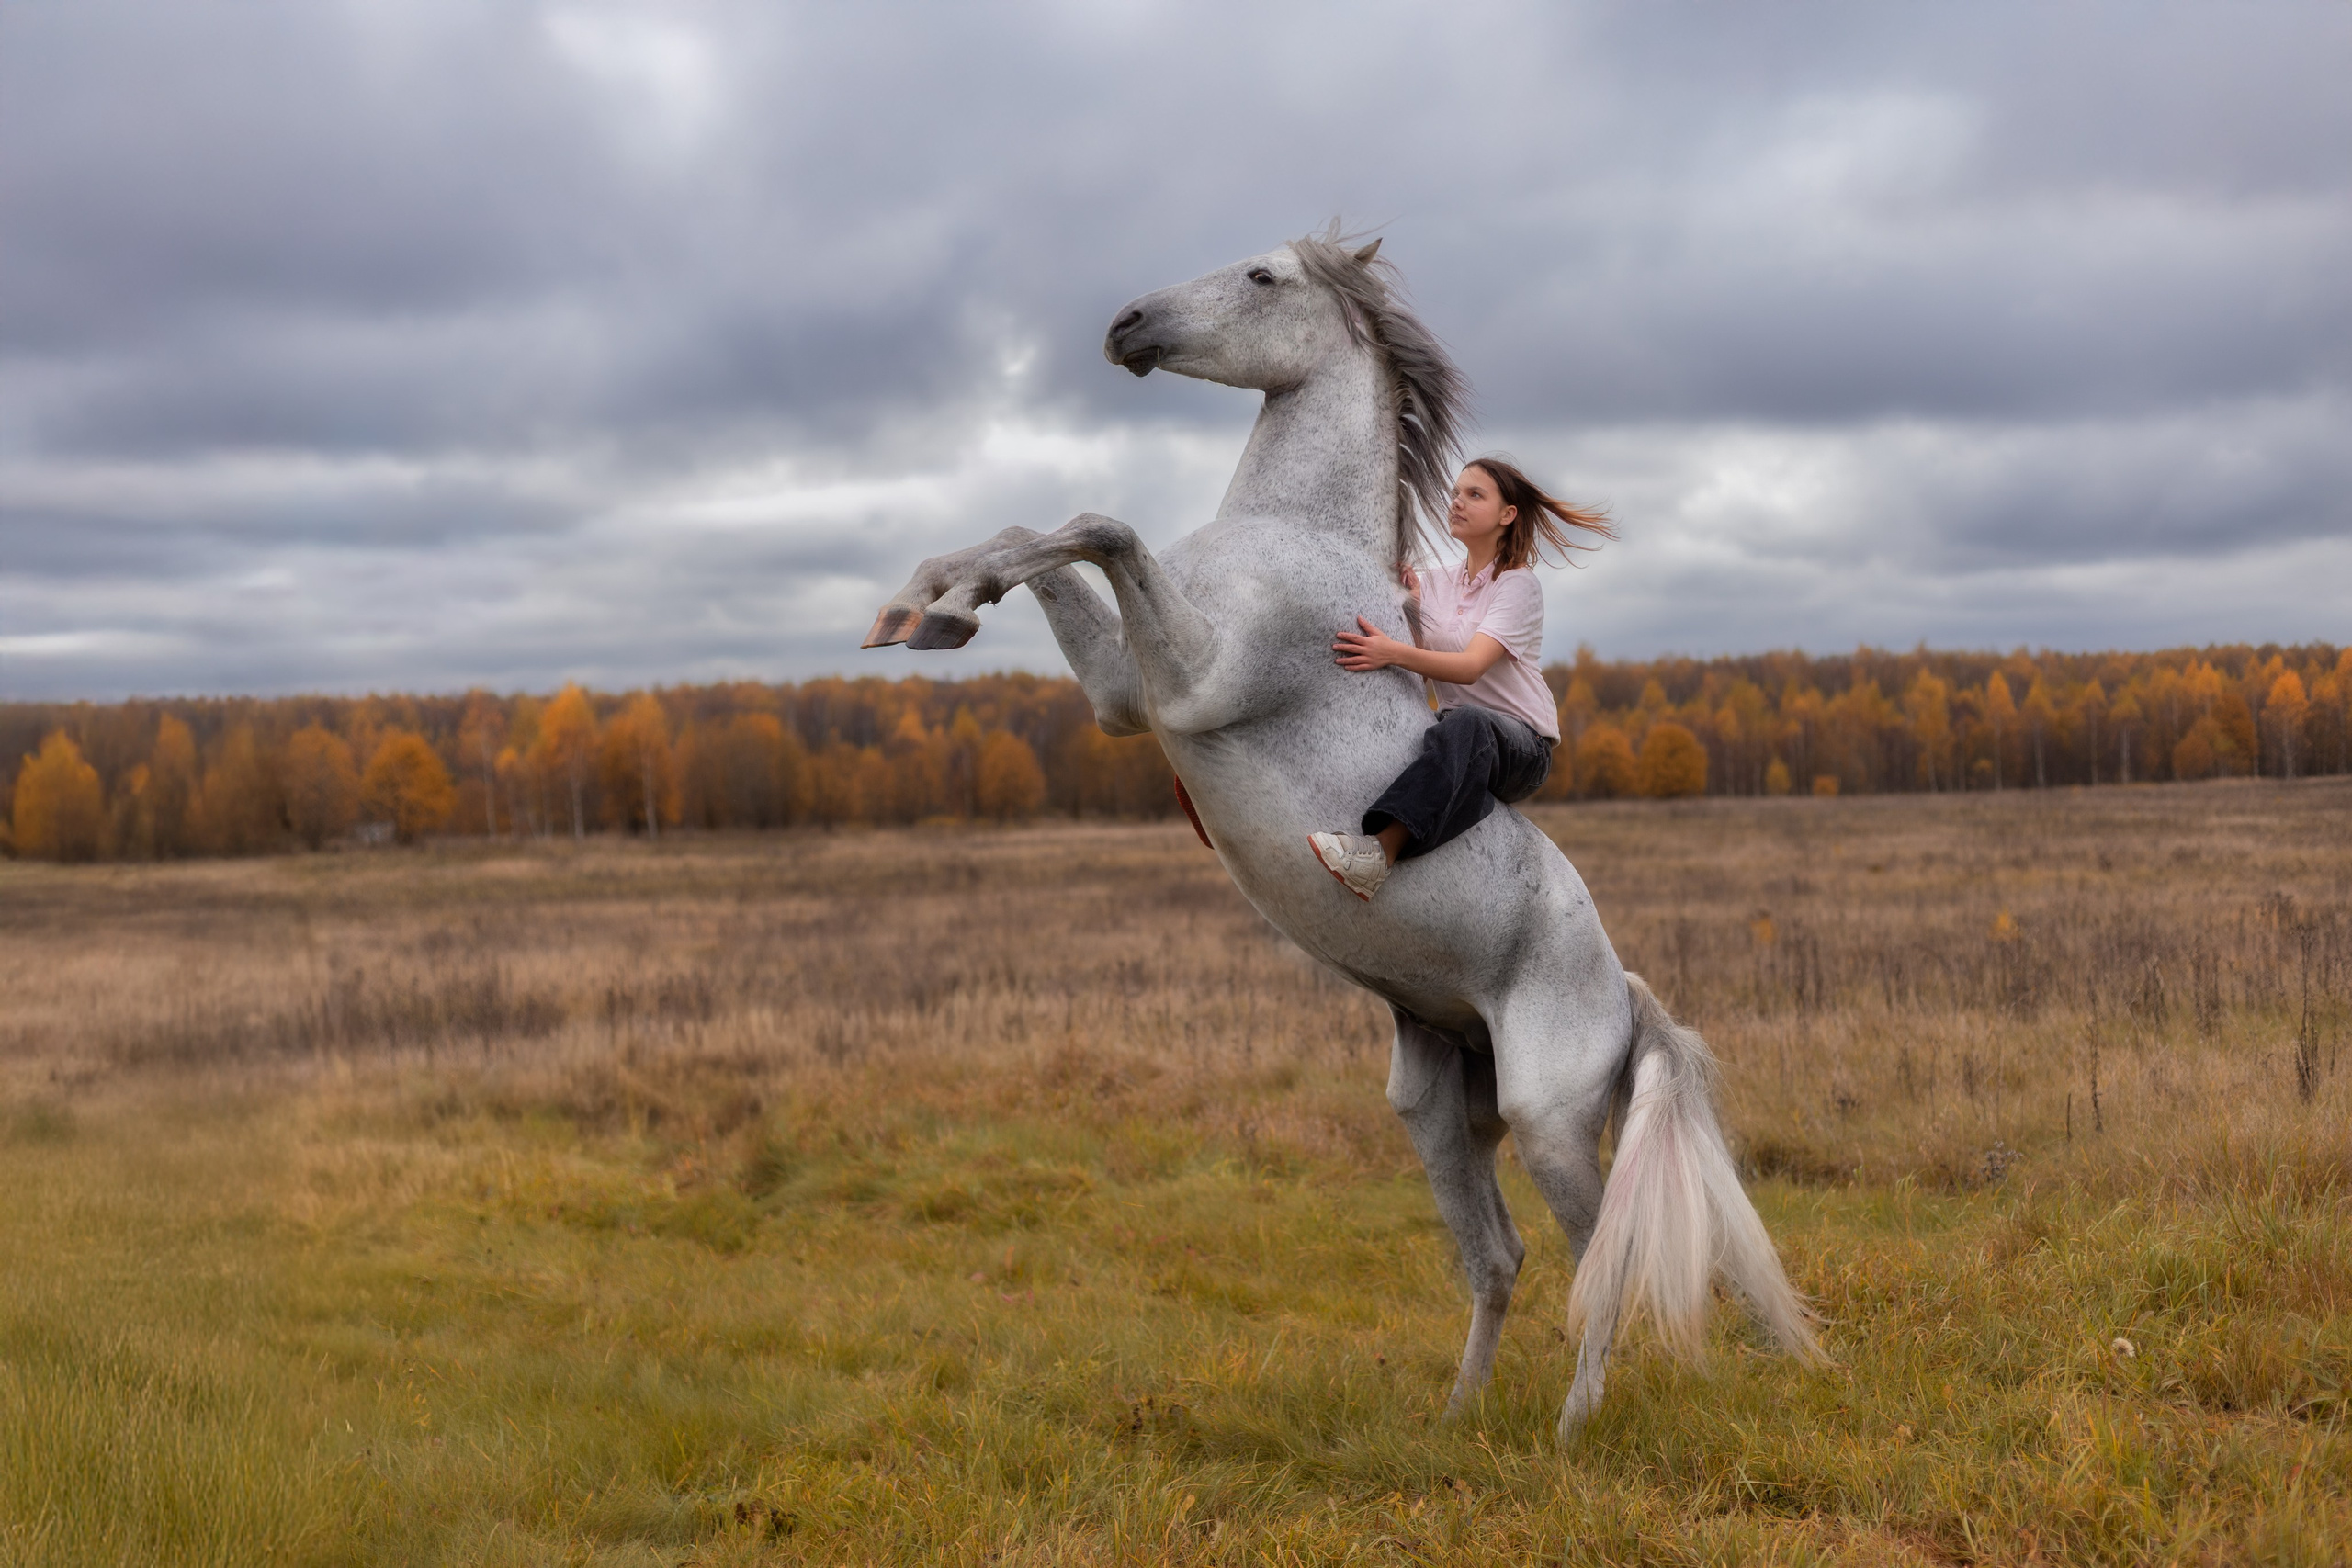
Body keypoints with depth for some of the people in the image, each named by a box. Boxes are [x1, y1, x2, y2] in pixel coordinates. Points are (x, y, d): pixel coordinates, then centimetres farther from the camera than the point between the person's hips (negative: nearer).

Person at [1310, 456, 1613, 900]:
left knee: (1466, 723, -41)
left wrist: (1393, 653, -36)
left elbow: (1471, 666, -21)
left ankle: (1381, 851, -60)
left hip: (1524, 747, -7)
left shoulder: (1518, 584, -4)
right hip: (1462, 744, 7)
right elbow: (1418, 675, 7)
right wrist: (1411, 605, -4)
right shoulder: (1434, 584, 15)